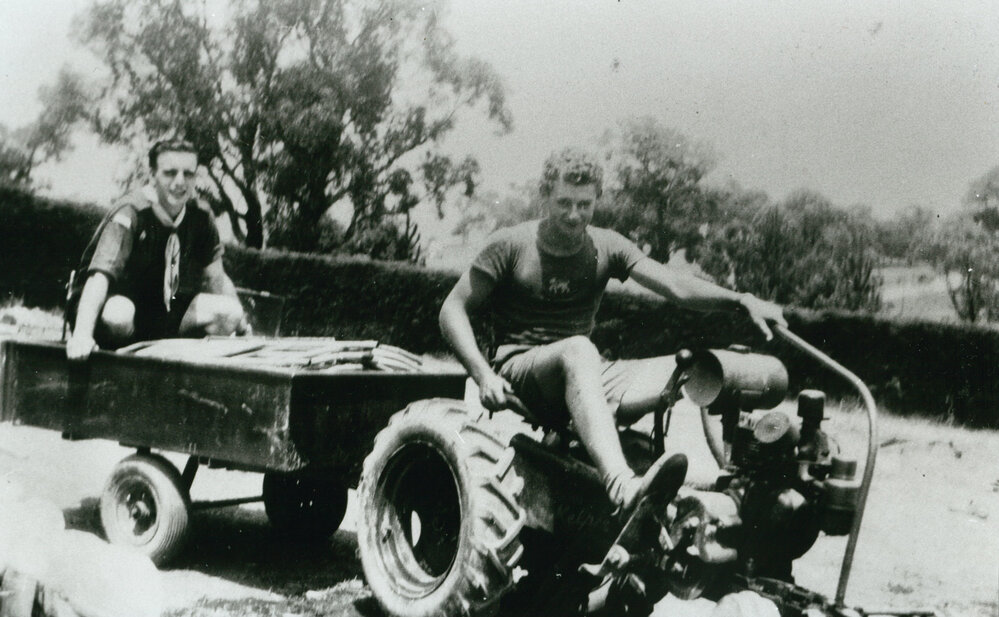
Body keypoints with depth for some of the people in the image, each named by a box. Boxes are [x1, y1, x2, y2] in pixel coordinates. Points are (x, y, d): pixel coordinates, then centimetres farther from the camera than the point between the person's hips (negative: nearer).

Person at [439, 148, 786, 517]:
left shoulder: (606, 247, 8)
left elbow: (675, 286, -5)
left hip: (583, 375, 4)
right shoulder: (511, 245, 0)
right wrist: (483, 374, -17)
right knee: (578, 349, -40)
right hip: (519, 372, -4)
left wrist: (741, 301, -21)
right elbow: (453, 310, -2)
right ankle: (621, 486, -60)